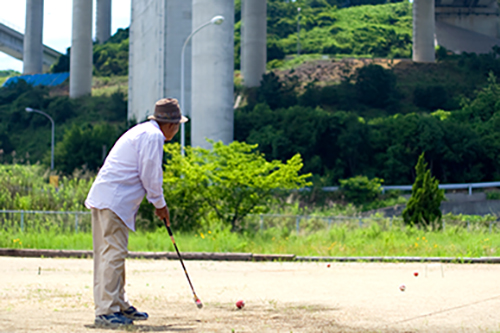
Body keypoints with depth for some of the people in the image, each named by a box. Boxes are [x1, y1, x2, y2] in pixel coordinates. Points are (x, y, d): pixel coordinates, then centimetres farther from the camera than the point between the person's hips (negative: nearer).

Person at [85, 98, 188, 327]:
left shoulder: (142, 132, 23)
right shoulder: (153, 136, -9)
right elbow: (149, 175, -11)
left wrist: (157, 202, 23)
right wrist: (160, 204, 2)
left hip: (103, 197, 11)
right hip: (114, 201, -11)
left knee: (110, 254, 14)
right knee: (114, 254, -12)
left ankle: (120, 306, 22)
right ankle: (106, 311, -14)